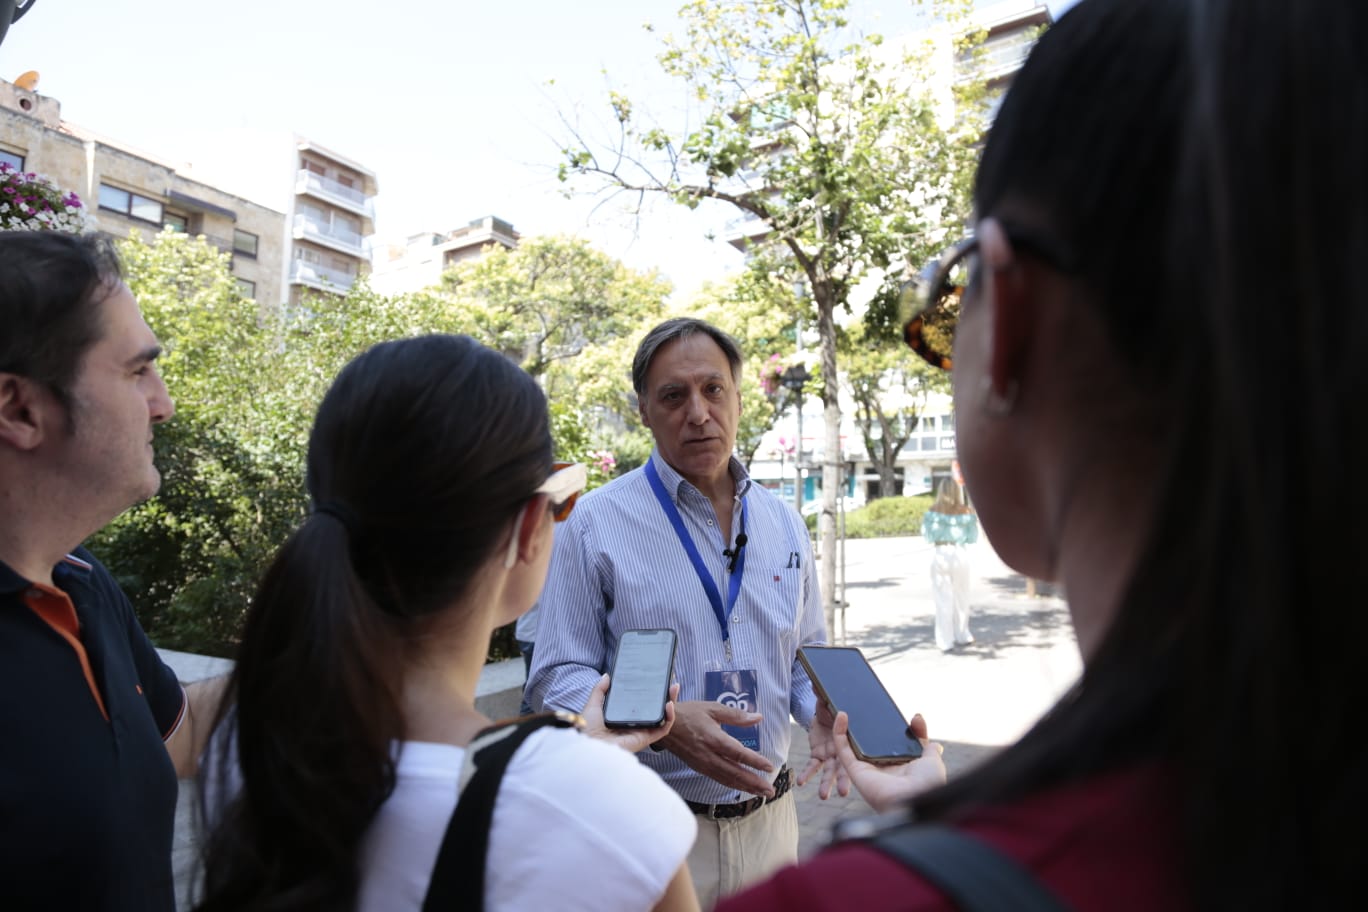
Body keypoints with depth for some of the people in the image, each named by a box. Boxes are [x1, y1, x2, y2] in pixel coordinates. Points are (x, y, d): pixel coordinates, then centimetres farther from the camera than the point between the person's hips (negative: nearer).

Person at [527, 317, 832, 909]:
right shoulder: (596, 523, -11)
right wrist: (664, 723, -26)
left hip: (768, 818, 4)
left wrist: (820, 715, -8)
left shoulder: (783, 523, 3)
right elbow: (557, 679, -11)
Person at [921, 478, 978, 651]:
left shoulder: (934, 511, -4)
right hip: (960, 554, 1)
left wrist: (924, 521, 12)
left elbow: (928, 536, -4)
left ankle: (945, 641, 6)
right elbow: (972, 538, 4)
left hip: (941, 555, -1)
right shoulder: (965, 510, -1)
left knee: (943, 599, 4)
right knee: (961, 597, 16)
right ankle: (962, 636, 27)